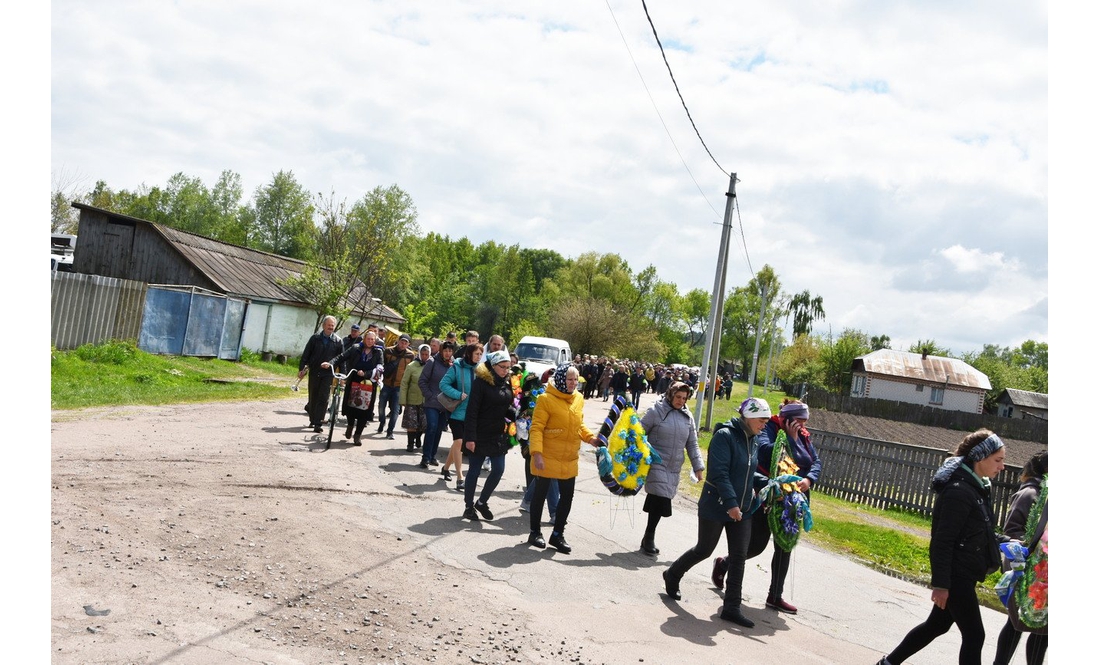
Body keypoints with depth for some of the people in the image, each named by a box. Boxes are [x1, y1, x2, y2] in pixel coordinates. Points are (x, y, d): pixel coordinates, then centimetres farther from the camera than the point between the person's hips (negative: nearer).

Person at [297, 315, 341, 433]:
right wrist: (301, 369, -1)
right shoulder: (315, 338, 1)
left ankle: (318, 423, -7)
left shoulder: (337, 341, 1)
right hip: (314, 372, 1)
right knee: (313, 397, 10)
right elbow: (306, 354, 4)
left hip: (328, 374, -1)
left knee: (323, 398, -7)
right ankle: (312, 420, 25)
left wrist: (342, 374, 1)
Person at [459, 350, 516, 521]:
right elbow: (472, 411, -15)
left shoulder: (507, 383, 6)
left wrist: (516, 415, -7)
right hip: (480, 435, -6)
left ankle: (482, 502, 23)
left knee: (498, 470, 4)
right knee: (474, 470, 5)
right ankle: (469, 507, 19)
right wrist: (470, 437, -19)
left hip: (498, 435, 6)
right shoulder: (481, 382, -13)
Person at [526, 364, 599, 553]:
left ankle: (558, 534, 27)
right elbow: (537, 428, -17)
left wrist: (590, 437, -1)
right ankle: (535, 533, 25)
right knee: (540, 495, 9)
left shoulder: (578, 399, 5)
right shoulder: (546, 399, -15)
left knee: (567, 497, 11)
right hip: (547, 459, -6)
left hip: (569, 460, 6)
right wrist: (536, 453, -25)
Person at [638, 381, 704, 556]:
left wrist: (698, 467, 7)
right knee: (661, 500, -13)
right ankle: (649, 539, 2)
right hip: (656, 464, -5)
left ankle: (649, 539, 20)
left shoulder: (688, 417, 9)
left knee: (658, 502, 7)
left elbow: (692, 445, 13)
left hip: (674, 468, 5)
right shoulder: (656, 411, -6)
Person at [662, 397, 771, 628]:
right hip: (716, 507, -7)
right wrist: (731, 503, -27)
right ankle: (672, 575, 34)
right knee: (704, 550, 8)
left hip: (743, 510, 7)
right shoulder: (724, 436, -17)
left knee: (739, 557, 4)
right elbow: (719, 473, -23)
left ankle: (732, 607, 11)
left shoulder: (754, 441, 8)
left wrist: (769, 484, 3)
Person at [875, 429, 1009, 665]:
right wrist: (940, 584, -22)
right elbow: (943, 541, -23)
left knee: (938, 624, 20)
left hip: (963, 574, 10)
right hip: (956, 575, -10)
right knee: (974, 635, -1)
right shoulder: (959, 491, -22)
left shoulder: (975, 487, 9)